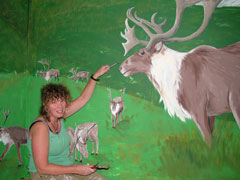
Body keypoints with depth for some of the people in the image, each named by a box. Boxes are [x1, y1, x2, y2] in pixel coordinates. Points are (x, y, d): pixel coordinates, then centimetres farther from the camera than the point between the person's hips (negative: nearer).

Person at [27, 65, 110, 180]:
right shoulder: (40, 127, -22)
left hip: (67, 168, 8)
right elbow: (42, 168, -24)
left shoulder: (58, 116, 0)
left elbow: (83, 98, 12)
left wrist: (96, 76, 7)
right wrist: (77, 169, -24)